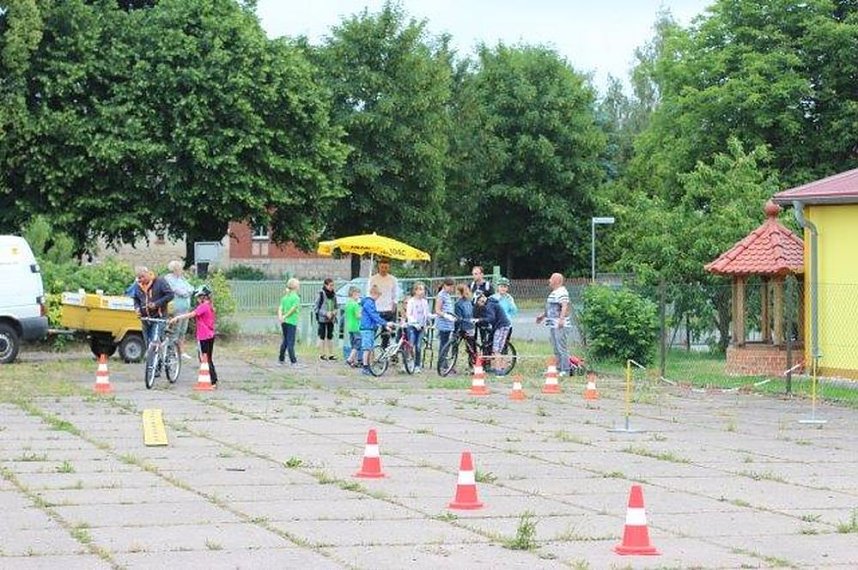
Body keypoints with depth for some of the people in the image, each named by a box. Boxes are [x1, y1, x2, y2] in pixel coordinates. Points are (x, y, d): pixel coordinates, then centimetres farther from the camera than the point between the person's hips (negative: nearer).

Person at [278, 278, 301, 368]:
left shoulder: (284, 297, 11)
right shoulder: (296, 298, -10)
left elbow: (280, 308, 1)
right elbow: (293, 309, -15)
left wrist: (280, 316, -12)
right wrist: (285, 316, -7)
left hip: (284, 322, 6)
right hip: (292, 322, -6)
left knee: (285, 341, 18)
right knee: (291, 342, -4)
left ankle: (281, 359, 23)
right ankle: (293, 362, -3)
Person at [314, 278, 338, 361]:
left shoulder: (333, 295, 6)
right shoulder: (321, 294, -9)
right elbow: (316, 307, -9)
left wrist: (334, 312, -4)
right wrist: (326, 313, -16)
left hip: (331, 319, 5)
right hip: (322, 319, -5)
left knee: (330, 336, 7)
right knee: (322, 336, 2)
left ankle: (331, 354, 10)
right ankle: (322, 354, 8)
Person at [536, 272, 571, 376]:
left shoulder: (562, 292, -13)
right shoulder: (553, 293, 20)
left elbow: (565, 306, -26)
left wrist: (561, 318, -38)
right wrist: (543, 316, 37)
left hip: (560, 325, -11)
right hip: (553, 325, 11)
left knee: (562, 348, -10)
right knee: (556, 349, 15)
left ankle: (565, 371, -10)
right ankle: (559, 369, 21)